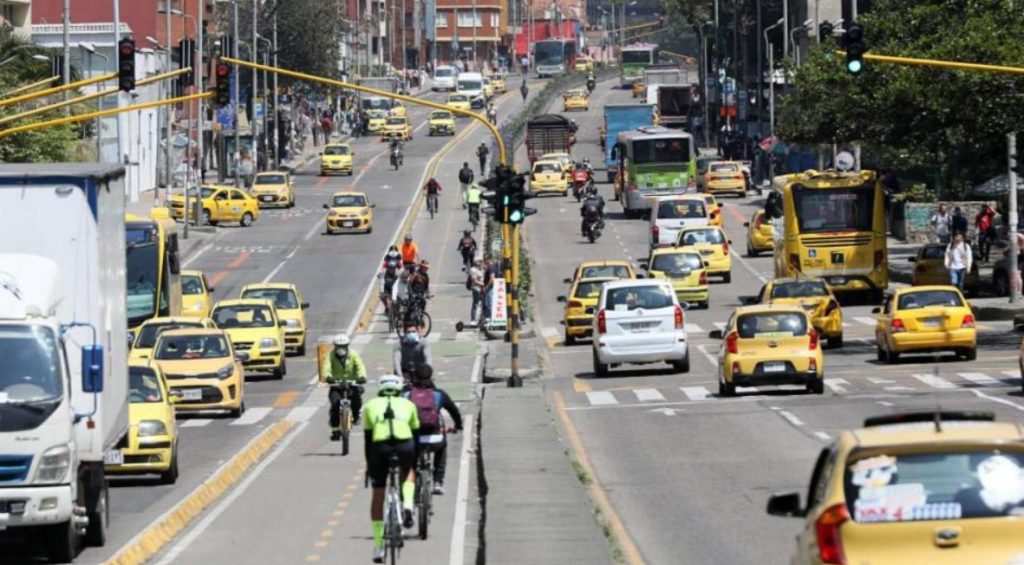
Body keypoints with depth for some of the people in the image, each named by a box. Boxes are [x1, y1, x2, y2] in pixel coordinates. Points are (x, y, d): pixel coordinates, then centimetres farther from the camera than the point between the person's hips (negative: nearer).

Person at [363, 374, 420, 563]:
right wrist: (415, 465, 37)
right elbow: (415, 433, 29)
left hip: (379, 446, 0)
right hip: (404, 444, 0)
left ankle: (378, 547, 13)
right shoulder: (408, 405, 26)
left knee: (378, 495, 14)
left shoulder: (370, 405, 25)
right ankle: (407, 506, 7)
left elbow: (367, 440, 23)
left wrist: (369, 466, 30)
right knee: (407, 472, 35)